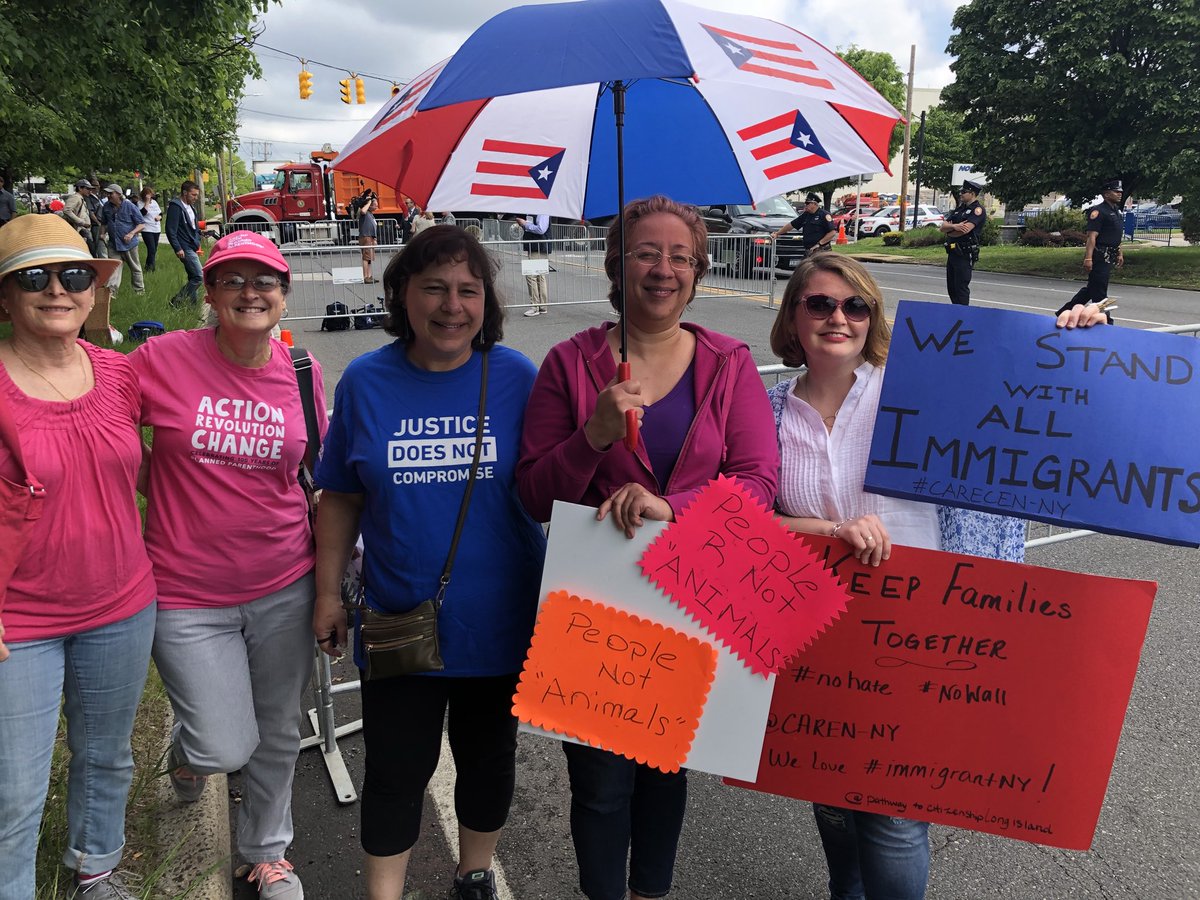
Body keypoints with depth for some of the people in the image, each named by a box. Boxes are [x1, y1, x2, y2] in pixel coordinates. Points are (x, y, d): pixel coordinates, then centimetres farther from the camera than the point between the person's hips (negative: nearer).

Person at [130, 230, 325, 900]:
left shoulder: (302, 370, -2)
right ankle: (187, 748, 40)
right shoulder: (162, 360, -10)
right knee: (226, 748, 1)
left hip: (285, 589, 3)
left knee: (278, 736, 16)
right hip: (188, 594, -2)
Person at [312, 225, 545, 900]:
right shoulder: (366, 382, -4)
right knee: (396, 773, 13)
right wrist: (329, 592, 2)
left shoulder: (518, 378, -7)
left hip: (498, 621, 1)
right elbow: (342, 498, 2)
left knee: (489, 759, 20)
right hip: (398, 622, 0)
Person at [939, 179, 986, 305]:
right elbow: (943, 227, 8)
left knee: (961, 287, -7)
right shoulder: (959, 208, 18)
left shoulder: (977, 210, -7)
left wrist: (948, 229, -2)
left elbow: (965, 229, -21)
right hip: (952, 252, 8)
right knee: (951, 287, 12)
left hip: (965, 254, -8)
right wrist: (954, 226, -15)